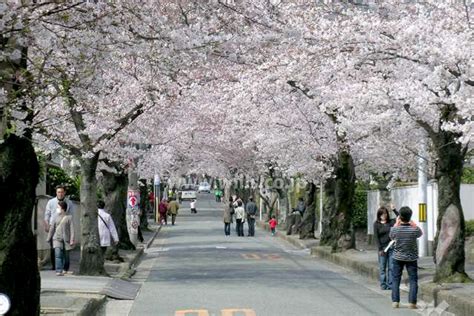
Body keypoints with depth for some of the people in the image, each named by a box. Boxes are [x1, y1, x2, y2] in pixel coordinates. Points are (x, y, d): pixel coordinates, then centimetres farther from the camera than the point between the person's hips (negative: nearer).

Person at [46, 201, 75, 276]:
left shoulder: (69, 217, -2)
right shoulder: (56, 217, 7)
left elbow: (71, 229, -4)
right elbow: (52, 228, 12)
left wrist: (72, 240, -10)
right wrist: (49, 238, 13)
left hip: (66, 239, -1)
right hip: (57, 239, 1)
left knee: (66, 255, 11)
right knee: (58, 255, -13)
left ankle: (65, 270, 30)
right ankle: (58, 271, -16)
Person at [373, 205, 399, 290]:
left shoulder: (390, 222, 6)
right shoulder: (376, 224, -1)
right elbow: (376, 237, -4)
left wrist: (394, 210, -10)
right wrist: (380, 249, -10)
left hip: (391, 247, 2)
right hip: (382, 247, -2)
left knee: (391, 267, 3)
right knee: (382, 267, 1)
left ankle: (390, 284, 9)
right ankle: (383, 284, 8)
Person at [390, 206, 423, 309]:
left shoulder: (395, 229, -16)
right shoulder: (414, 230, -17)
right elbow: (420, 233, 7)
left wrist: (396, 223, 11)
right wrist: (413, 223, 11)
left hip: (398, 257, 1)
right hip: (411, 258, -1)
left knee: (396, 279, 10)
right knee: (413, 280, 6)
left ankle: (395, 301, 7)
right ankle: (412, 302, 0)